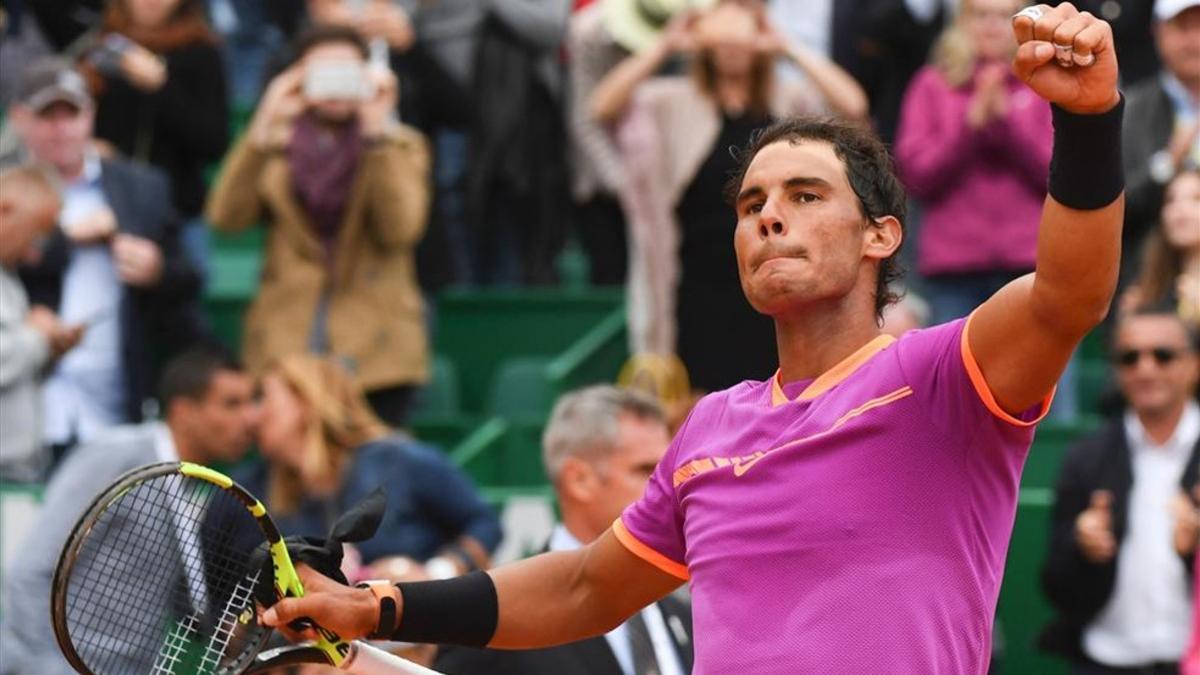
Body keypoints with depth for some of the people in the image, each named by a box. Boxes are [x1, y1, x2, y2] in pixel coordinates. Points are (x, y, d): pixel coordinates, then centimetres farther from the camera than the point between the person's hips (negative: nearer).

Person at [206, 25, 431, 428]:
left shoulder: (401, 145, 8)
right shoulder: (275, 146, 11)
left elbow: (400, 229, -10)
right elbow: (226, 217, -5)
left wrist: (377, 132, -13)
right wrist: (263, 128, -10)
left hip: (375, 352, -1)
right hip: (286, 348, 1)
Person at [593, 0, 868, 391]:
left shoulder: (790, 103, 7)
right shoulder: (672, 102, 5)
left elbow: (853, 106, -10)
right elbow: (604, 107, -9)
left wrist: (788, 51, -10)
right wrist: (664, 48, -12)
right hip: (700, 296, -1)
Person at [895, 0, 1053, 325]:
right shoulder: (933, 85, 10)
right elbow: (915, 174, 2)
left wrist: (1006, 121, -9)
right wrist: (972, 124, -8)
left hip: (1029, 264, 0)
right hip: (954, 267, 1)